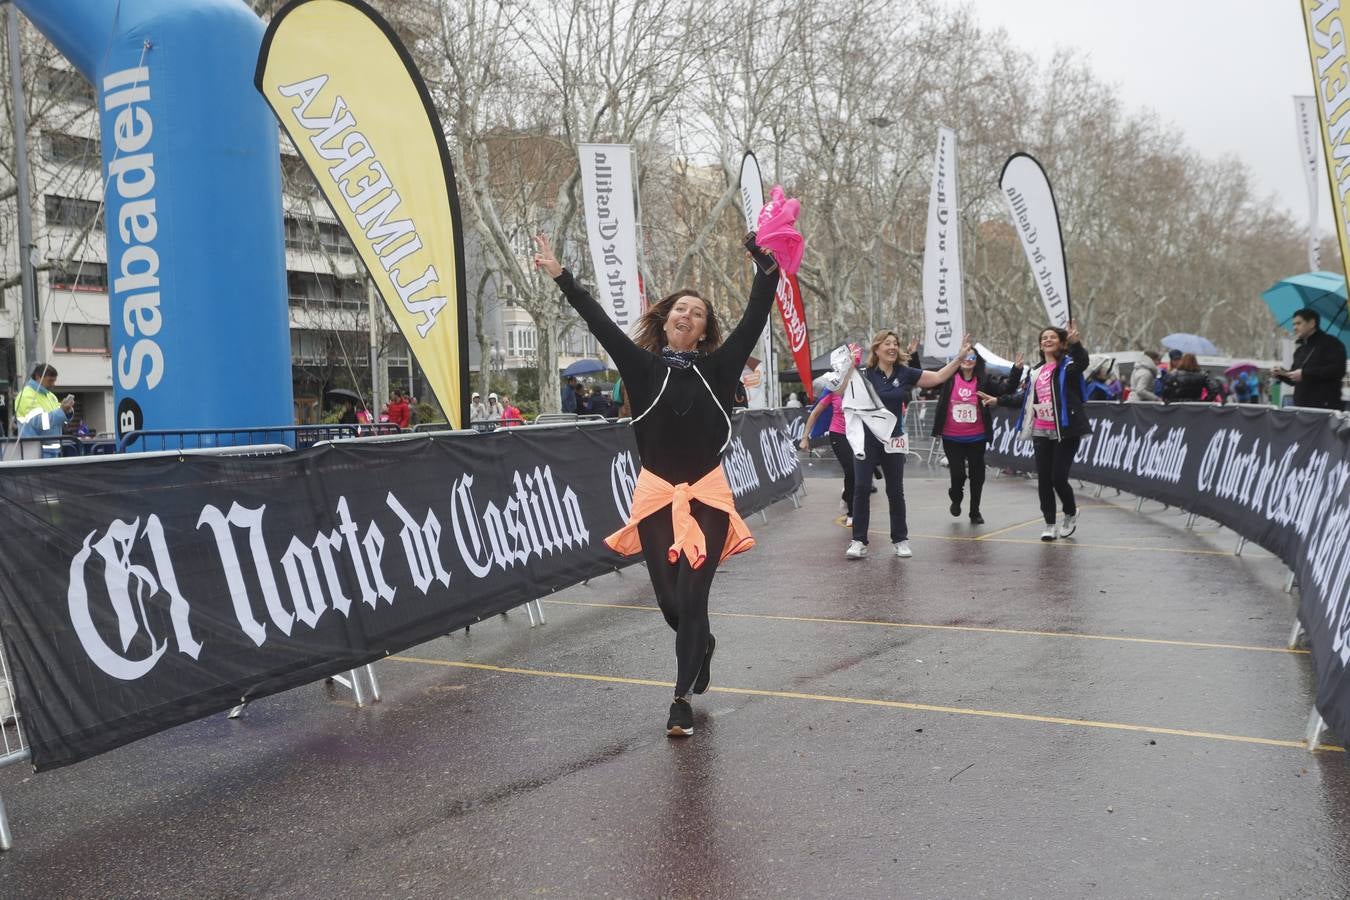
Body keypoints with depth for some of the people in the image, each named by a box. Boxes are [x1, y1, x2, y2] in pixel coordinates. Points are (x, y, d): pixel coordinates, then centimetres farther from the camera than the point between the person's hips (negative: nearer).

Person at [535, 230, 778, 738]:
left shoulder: (717, 368, 2)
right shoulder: (644, 367, 2)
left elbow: (755, 320, -4)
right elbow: (599, 322, -1)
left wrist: (767, 269, -15)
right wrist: (560, 276, -5)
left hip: (708, 496, -1)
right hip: (656, 496, 1)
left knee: (691, 597, -6)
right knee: (669, 600, 8)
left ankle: (682, 700, 6)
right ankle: (702, 644, 43)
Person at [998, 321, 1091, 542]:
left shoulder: (1068, 366, -3)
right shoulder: (1036, 372, 15)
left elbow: (1082, 362, -28)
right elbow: (1024, 397, 27)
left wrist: (1075, 343, -45)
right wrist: (1000, 400, 27)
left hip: (1065, 433, -6)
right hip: (1041, 433, 6)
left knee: (1058, 478, -8)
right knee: (1043, 480, 4)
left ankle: (1071, 513, 21)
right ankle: (1049, 524, 15)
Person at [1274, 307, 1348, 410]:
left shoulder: (1330, 343, -1)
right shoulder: (1300, 350, 24)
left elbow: (1337, 370, -15)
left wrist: (1305, 374, -17)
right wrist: (1283, 373, 8)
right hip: (1300, 406, 8)